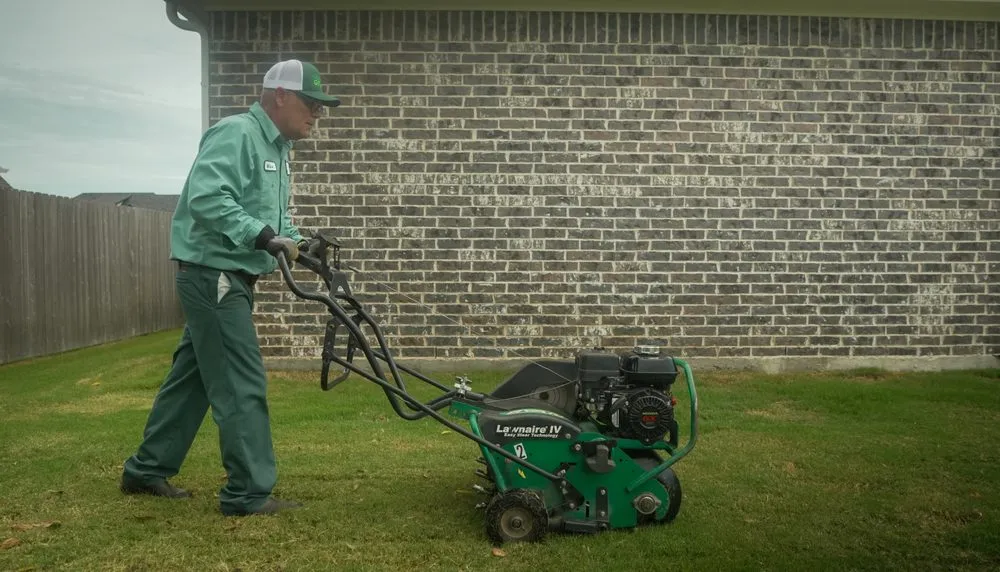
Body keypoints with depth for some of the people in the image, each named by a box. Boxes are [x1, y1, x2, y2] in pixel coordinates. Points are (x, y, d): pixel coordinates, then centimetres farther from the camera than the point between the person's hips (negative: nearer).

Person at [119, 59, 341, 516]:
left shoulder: (276, 147, 17)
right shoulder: (237, 134, -15)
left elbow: (272, 214, 21)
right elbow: (206, 198, -27)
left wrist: (295, 240, 3)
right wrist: (265, 237, -30)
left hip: (230, 277, 10)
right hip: (213, 274, -10)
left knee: (192, 377, 16)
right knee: (242, 385, -8)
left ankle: (147, 470, 29)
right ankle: (249, 493, 1)